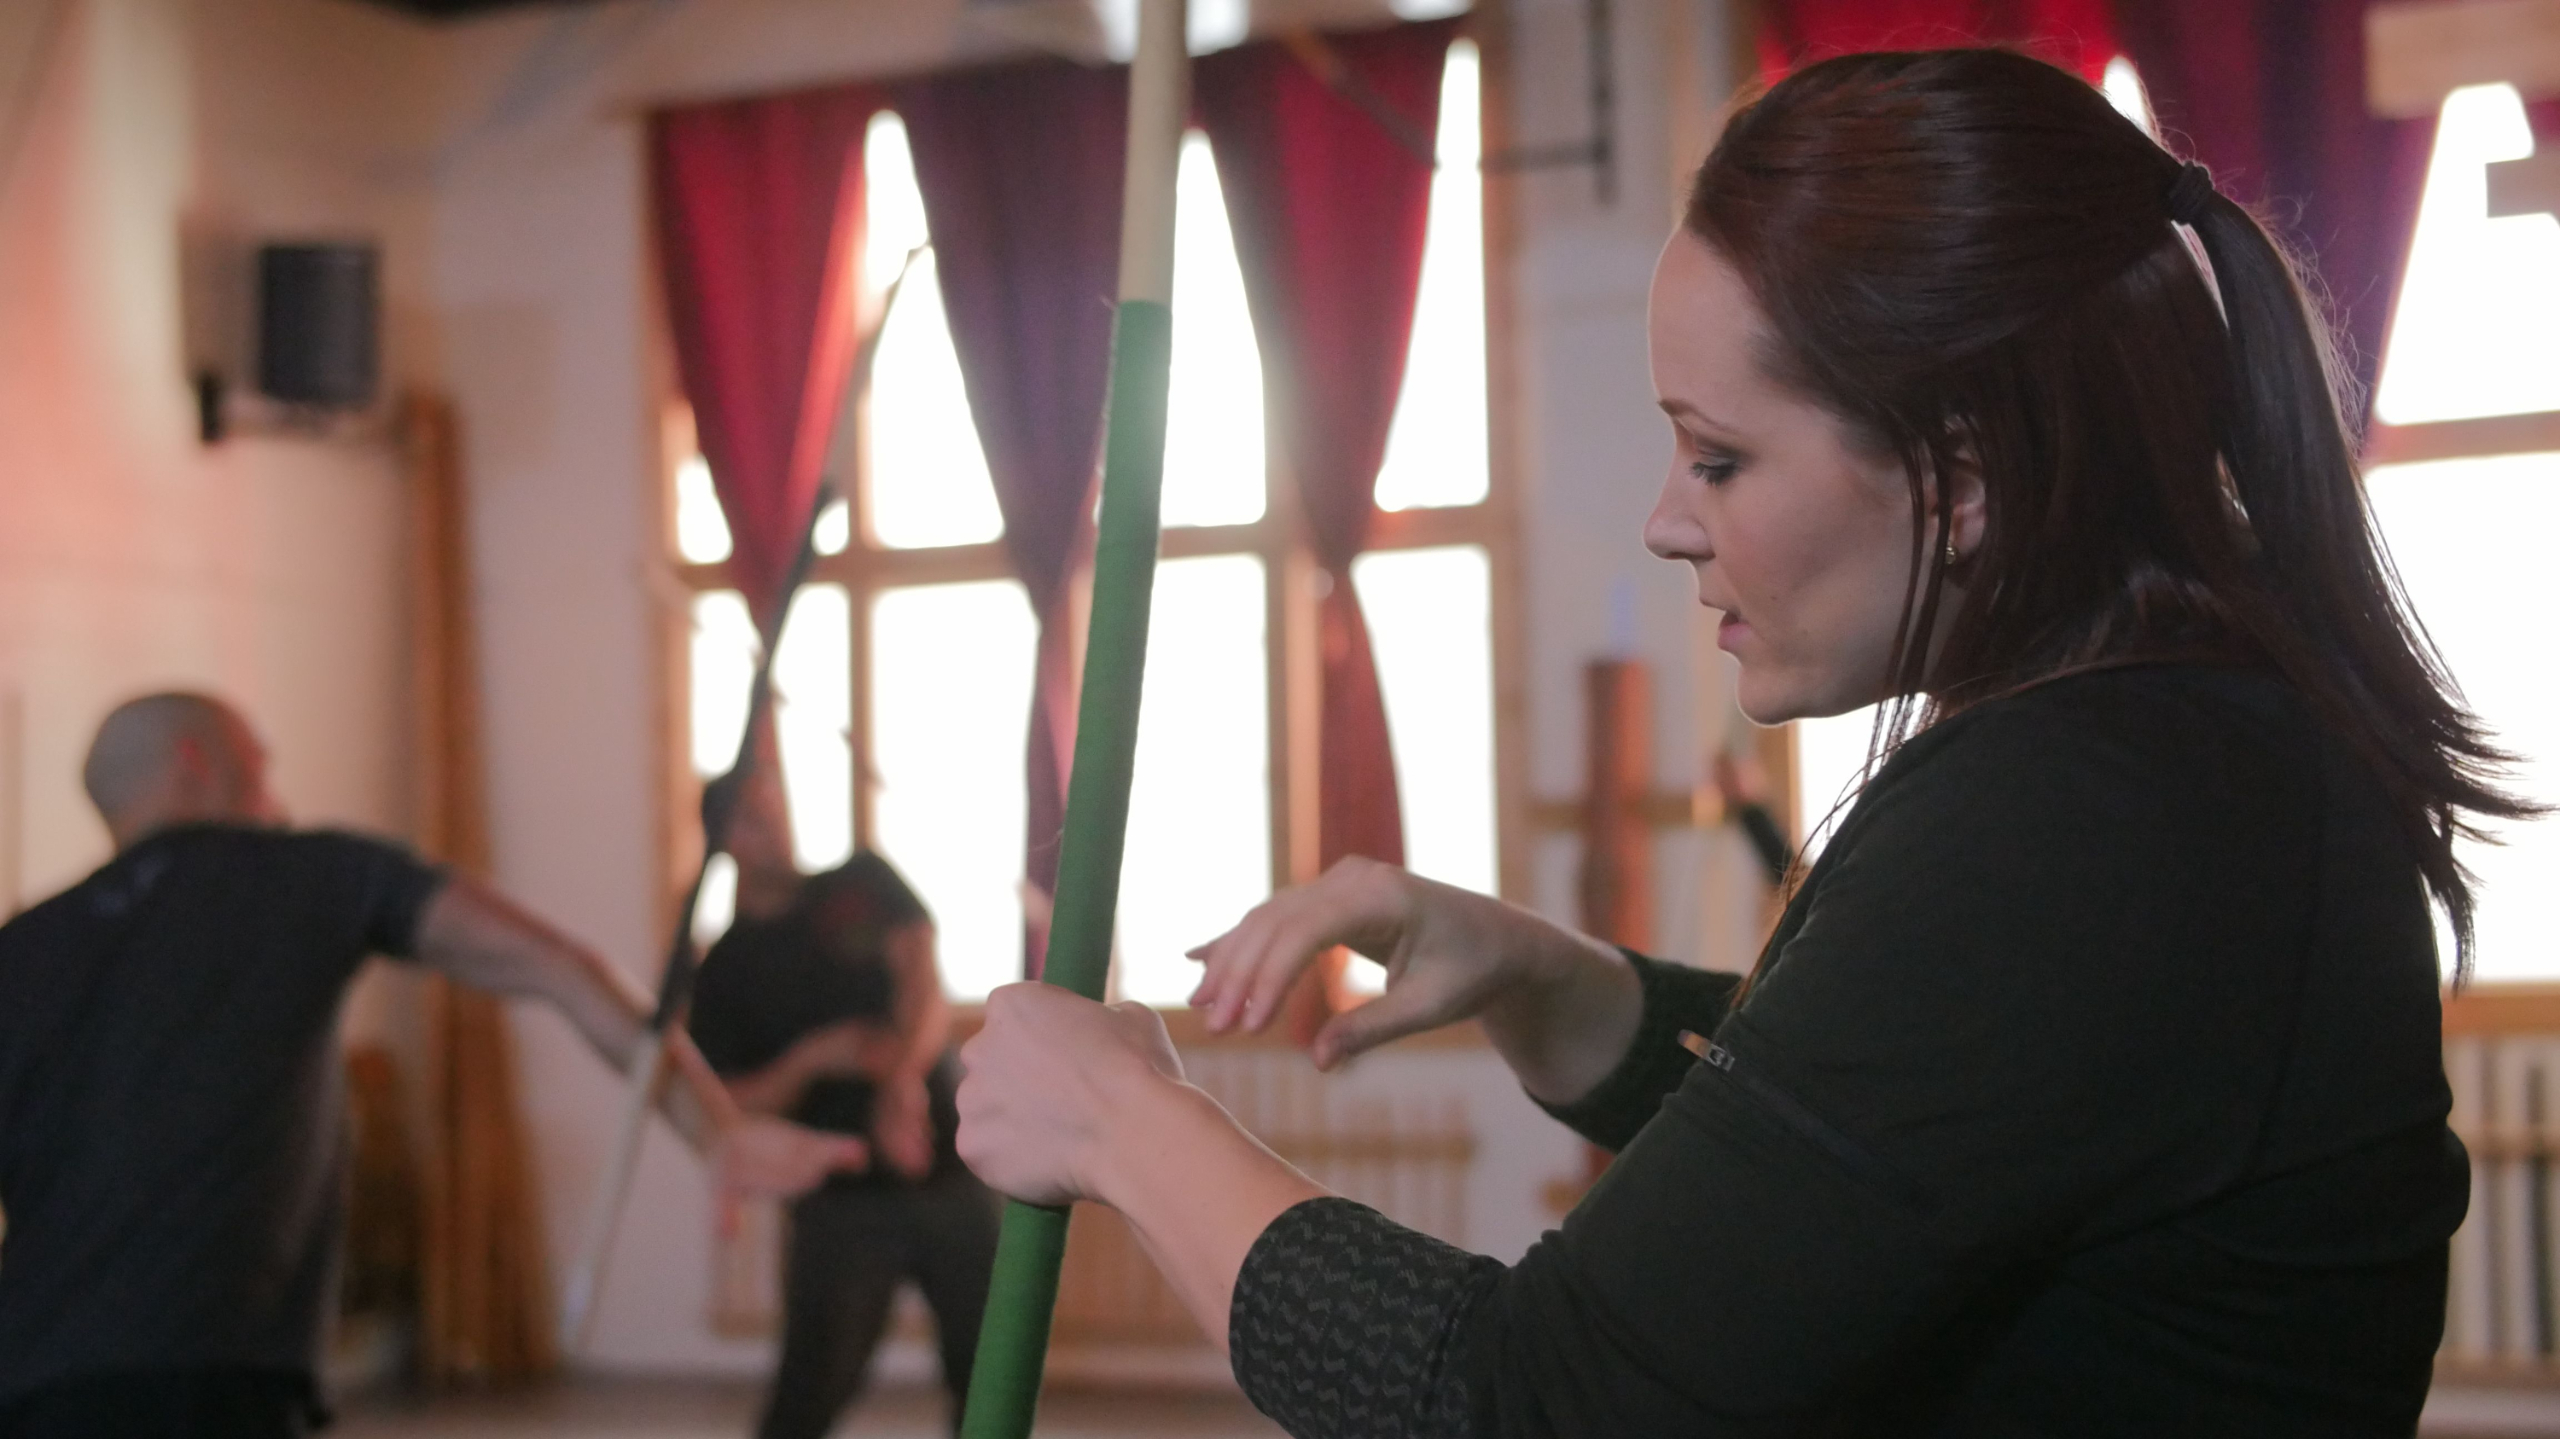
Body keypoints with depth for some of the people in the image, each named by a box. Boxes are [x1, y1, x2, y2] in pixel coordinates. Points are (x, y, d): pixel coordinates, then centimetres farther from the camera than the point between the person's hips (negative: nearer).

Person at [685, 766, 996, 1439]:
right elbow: (733, 1109, -2)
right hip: (843, 1200, -1)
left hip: (953, 1175, 2)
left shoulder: (864, 884, 6)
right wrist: (812, 1058, -21)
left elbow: (926, 985, -9)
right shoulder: (724, 973, 4)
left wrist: (904, 1079, -29)